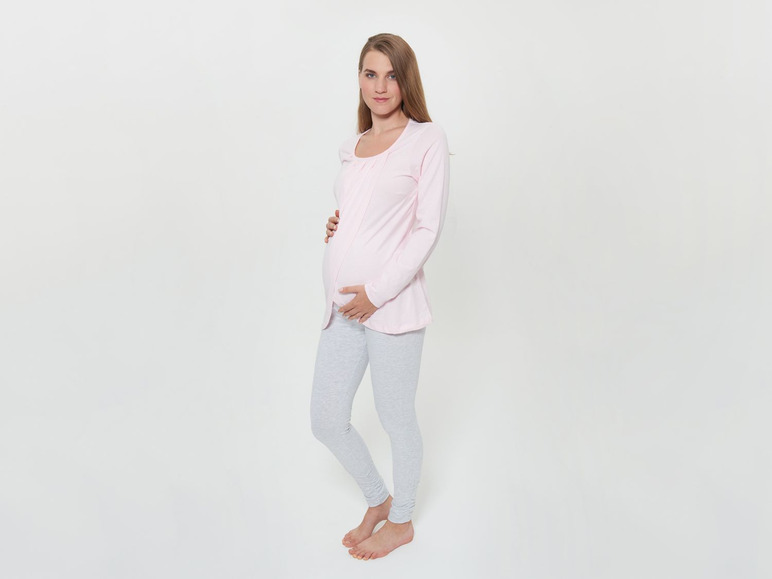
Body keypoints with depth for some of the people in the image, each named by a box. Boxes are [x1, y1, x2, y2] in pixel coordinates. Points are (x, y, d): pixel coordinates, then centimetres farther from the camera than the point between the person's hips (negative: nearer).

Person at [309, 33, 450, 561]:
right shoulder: (353, 147, 16)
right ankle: (378, 500, 38)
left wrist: (377, 292, -15)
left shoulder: (427, 140, -3)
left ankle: (402, 521, 35)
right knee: (326, 420, 11)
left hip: (392, 303, -6)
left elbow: (428, 228, -10)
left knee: (396, 419, 9)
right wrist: (336, 226, 5)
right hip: (343, 302, 7)